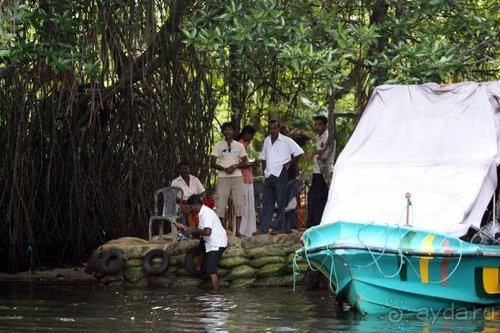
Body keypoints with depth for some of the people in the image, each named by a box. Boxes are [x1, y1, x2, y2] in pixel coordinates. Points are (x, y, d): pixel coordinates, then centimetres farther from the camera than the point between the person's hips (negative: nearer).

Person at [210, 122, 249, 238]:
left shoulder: (239, 146, 11)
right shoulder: (218, 146, 5)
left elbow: (245, 162, 9)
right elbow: (212, 163, 1)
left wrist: (235, 166, -11)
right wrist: (224, 168, -15)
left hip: (237, 177, 2)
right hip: (223, 177, -2)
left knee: (239, 203, -2)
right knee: (221, 203, -7)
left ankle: (237, 230, 4)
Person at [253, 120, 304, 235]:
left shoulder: (286, 141, -4)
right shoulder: (267, 140, 13)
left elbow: (299, 153, -2)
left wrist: (289, 163, -6)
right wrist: (264, 171, 10)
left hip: (280, 174, -5)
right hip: (269, 175, 5)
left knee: (280, 202, -1)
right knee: (267, 202, 4)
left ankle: (277, 227, 4)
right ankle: (263, 228, 3)